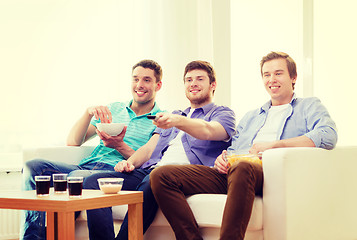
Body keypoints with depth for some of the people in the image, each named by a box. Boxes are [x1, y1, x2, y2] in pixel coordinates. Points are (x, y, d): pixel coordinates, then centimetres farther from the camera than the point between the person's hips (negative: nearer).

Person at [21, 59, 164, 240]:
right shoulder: (113, 109, 23)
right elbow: (73, 142, 16)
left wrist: (120, 146, -16)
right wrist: (89, 112, -1)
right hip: (86, 166, 5)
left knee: (77, 177, -37)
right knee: (33, 167, -21)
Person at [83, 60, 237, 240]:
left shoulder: (223, 114, 16)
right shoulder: (171, 115, 36)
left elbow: (208, 131, -9)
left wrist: (178, 121, -30)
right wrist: (130, 162, 2)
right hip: (150, 169, 6)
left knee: (148, 186, -41)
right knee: (93, 182, -18)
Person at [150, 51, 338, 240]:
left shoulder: (309, 106, 19)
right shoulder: (250, 117, 37)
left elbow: (328, 136, -3)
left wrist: (274, 144, -9)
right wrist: (223, 158, 3)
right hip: (230, 174, 6)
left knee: (241, 168, -43)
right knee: (161, 176, -16)